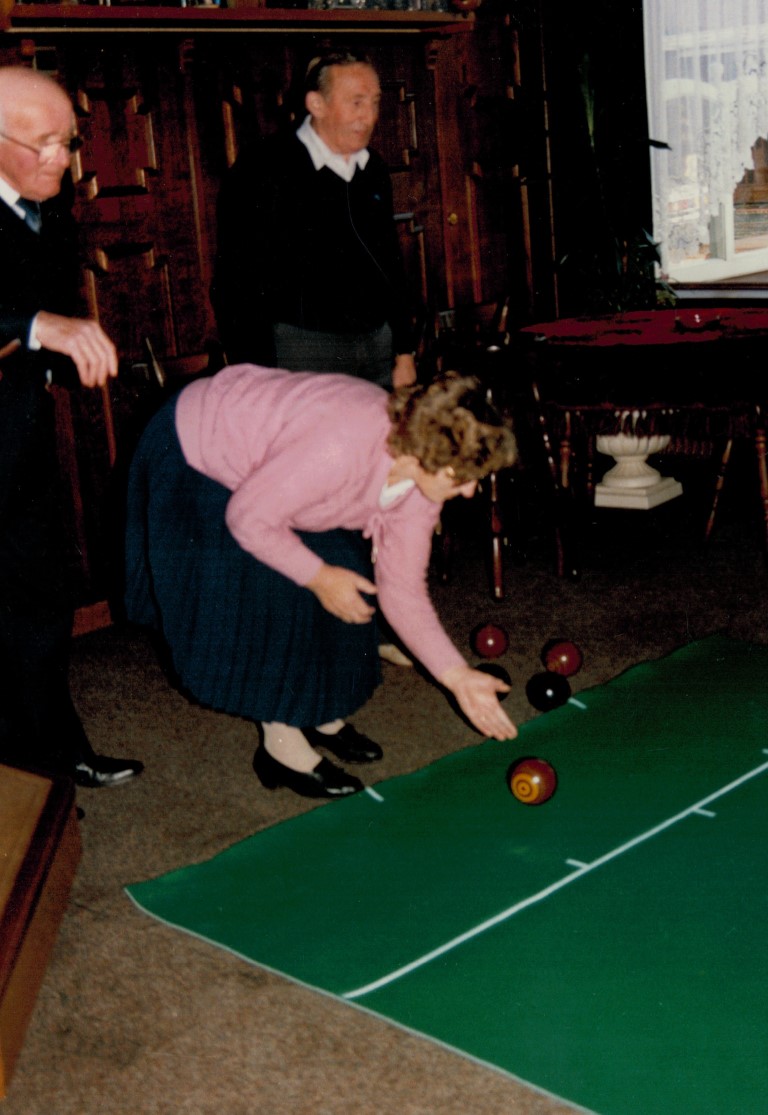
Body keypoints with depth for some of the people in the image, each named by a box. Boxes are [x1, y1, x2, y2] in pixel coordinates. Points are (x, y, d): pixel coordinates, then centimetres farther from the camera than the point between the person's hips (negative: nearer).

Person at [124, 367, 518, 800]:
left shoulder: (420, 481, -14)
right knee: (271, 592, -15)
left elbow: (402, 592, -6)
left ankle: (318, 714, 20)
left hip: (259, 461, 8)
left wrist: (459, 677, -11)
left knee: (349, 578, 2)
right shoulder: (340, 448, -40)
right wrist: (319, 576, -21)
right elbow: (248, 518, -29)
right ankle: (281, 744, 1)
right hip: (193, 460, -8)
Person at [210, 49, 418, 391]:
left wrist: (404, 352, 19)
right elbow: (236, 283, -10)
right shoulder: (263, 170, -7)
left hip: (377, 350, 6)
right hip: (302, 356, -6)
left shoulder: (373, 169, 14)